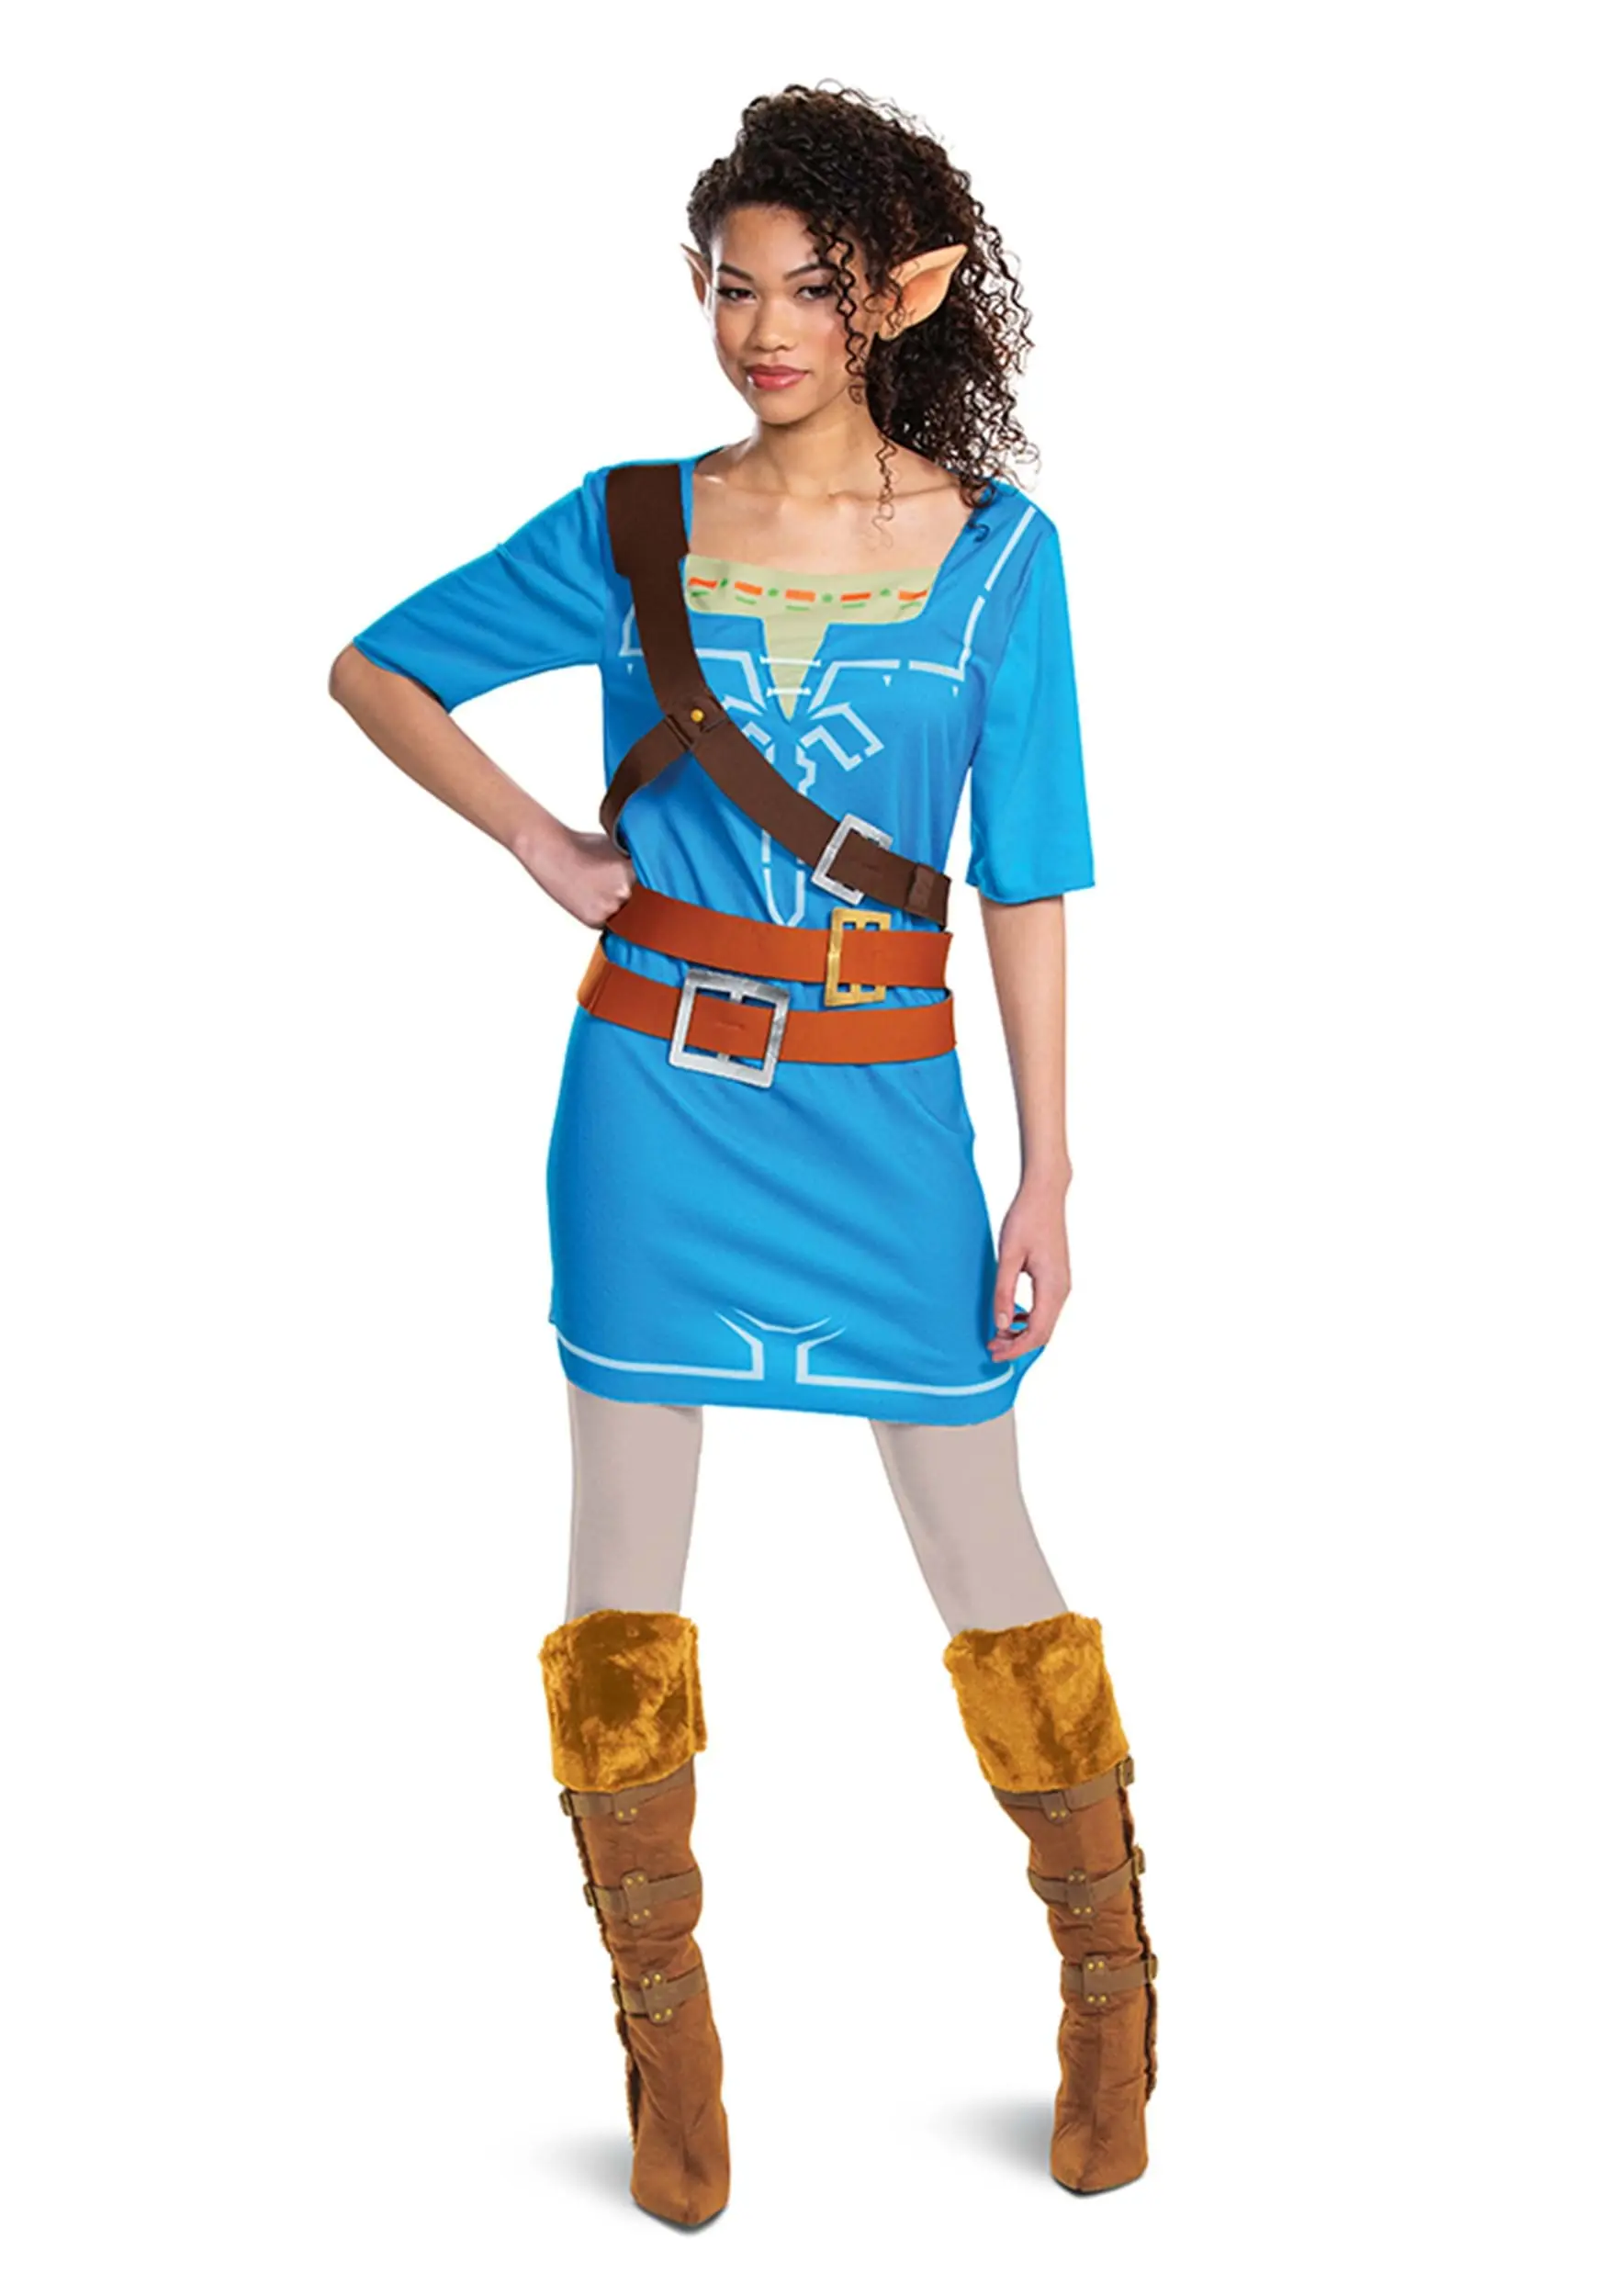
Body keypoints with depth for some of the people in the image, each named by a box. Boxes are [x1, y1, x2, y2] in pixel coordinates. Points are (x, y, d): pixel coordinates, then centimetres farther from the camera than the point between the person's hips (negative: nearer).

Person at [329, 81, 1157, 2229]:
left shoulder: (998, 547, -1)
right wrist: (540, 843, -1)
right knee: (627, 1580, 6)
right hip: (654, 1087, 1)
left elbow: (1029, 877, 0)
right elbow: (373, 668, 12)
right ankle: (668, 2033, 23)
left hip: (885, 1105, -1)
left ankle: (1110, 1985, 28)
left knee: (983, 1559, 6)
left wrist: (1047, 1172, -2)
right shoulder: (631, 531, 0)